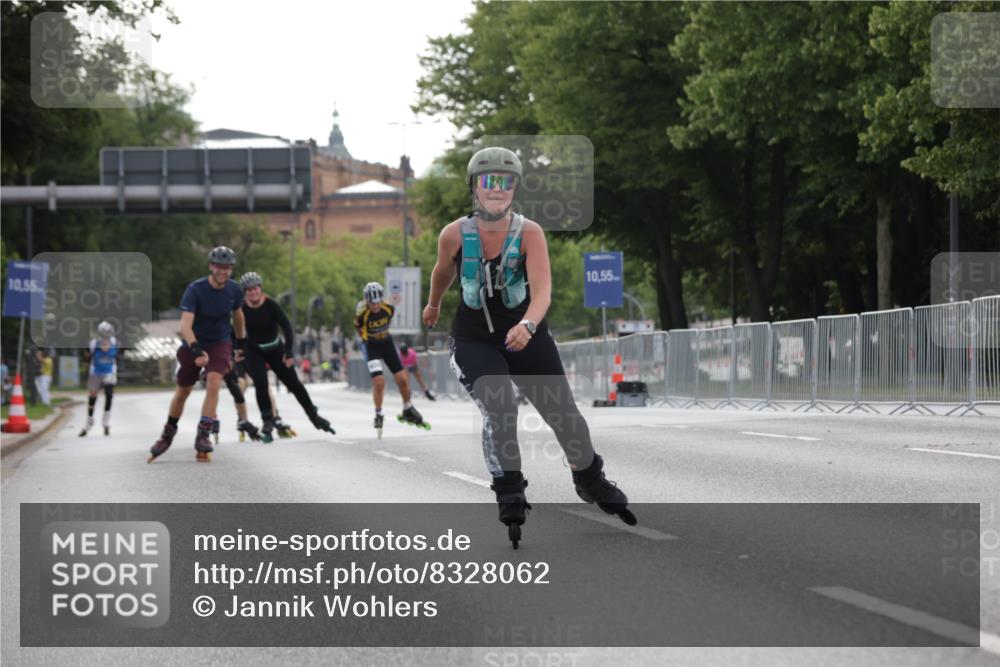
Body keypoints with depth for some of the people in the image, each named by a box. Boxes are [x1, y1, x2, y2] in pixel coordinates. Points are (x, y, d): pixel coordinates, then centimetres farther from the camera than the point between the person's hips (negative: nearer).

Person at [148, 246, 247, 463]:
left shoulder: (234, 290, -10)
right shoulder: (195, 290, -24)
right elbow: (185, 325, -34)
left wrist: (241, 343, 21)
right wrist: (196, 349, -48)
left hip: (220, 343, 1)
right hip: (193, 345, -1)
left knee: (213, 384, -23)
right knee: (182, 392, 11)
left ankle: (203, 435, -19)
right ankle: (168, 434, 33)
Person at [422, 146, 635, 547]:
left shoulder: (529, 233, -17)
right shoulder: (455, 235, -13)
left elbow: (542, 291, -29)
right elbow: (444, 271, 10)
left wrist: (528, 324, -48)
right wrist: (433, 304, 28)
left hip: (526, 335, 1)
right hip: (474, 341, 0)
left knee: (564, 415, 1)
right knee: (498, 409, -24)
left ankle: (590, 480, 29)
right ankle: (510, 499, -13)